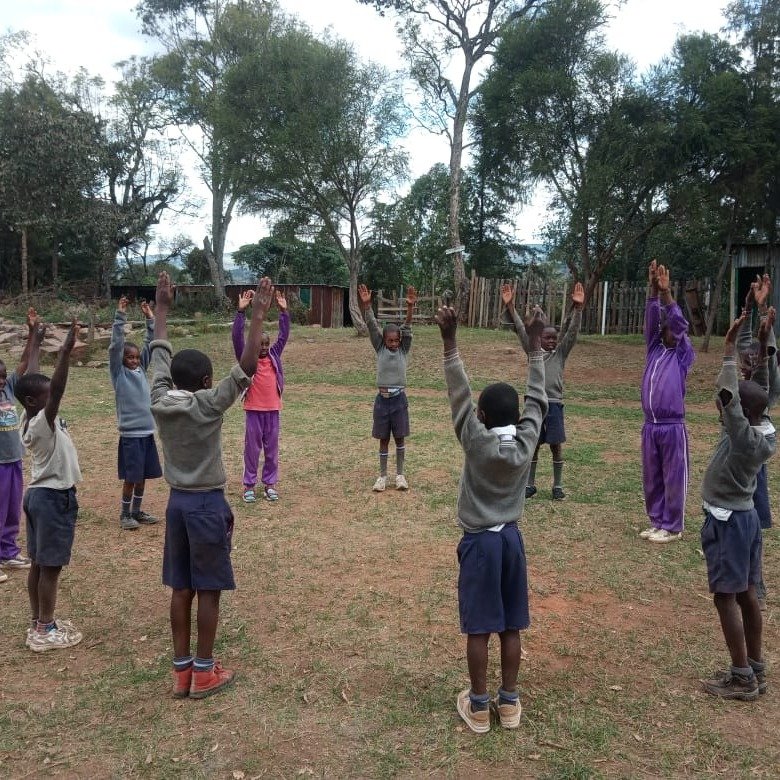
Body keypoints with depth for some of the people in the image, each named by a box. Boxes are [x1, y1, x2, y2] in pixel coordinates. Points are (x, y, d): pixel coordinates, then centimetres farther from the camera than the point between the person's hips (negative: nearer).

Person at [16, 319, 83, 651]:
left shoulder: (28, 420, 1)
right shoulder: (42, 423, -22)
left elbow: (30, 381, 11)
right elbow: (57, 390, -39)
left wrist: (35, 341, 13)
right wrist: (65, 353, -48)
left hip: (38, 494, 9)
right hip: (54, 498, -9)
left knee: (38, 564, 16)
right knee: (50, 567, 0)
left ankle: (38, 622, 27)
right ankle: (45, 631, 9)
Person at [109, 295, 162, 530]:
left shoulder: (141, 369, 9)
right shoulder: (118, 373, -5)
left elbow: (150, 343, 7)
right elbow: (115, 345, -15)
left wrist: (150, 318, 0)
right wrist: (120, 317, -20)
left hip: (147, 431, 5)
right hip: (130, 433, -5)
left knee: (143, 475, 13)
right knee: (131, 477, 1)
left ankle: (137, 511, 26)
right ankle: (125, 514, 16)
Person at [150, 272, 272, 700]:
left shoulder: (160, 400, -3)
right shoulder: (208, 405, -18)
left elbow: (160, 354, 10)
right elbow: (247, 366, -24)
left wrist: (162, 306, 21)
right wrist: (258, 315, -19)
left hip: (177, 502, 6)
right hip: (208, 504, -6)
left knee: (180, 589, 12)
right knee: (208, 590, 5)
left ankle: (181, 670, 21)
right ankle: (203, 673, 14)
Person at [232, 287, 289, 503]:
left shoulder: (274, 356, 5)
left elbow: (284, 335, 3)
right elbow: (237, 337, -14)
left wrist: (283, 311, -6)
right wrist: (241, 311, -22)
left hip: (272, 410, 3)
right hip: (254, 410, -3)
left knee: (272, 449, 11)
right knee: (252, 449, 6)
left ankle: (270, 484, 22)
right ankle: (249, 485, 16)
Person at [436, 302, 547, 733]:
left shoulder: (477, 443, -19)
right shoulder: (526, 442, -9)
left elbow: (459, 394, -22)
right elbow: (537, 398, 1)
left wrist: (449, 339, -25)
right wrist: (535, 344, 6)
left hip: (479, 542, -4)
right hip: (511, 538, 4)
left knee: (479, 628, 6)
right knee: (511, 626, 13)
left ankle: (479, 706, 18)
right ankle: (509, 702, 25)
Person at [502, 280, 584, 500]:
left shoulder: (561, 353, 5)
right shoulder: (533, 352, 6)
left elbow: (571, 331, -6)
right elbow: (521, 330, -1)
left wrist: (578, 308, -18)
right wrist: (510, 307, -10)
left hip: (554, 404, 0)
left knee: (556, 445, 6)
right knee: (533, 445, 9)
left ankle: (558, 486, 17)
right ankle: (530, 484, 21)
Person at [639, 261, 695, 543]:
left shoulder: (684, 355, 0)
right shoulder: (654, 351, 10)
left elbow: (679, 323, -12)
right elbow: (651, 320, 1)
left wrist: (667, 292, -19)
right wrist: (653, 289, -10)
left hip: (672, 427, -5)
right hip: (650, 426, 5)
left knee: (673, 478, 3)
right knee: (651, 478, 12)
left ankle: (672, 527, 14)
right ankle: (656, 521, 26)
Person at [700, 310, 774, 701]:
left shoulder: (744, 437, -24)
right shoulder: (755, 434, 1)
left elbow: (726, 394, -35)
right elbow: (748, 393, 11)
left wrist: (730, 345, -31)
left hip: (728, 522, -9)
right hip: (742, 517, 9)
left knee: (725, 597, -1)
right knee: (746, 594, 15)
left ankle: (742, 679, 6)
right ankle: (755, 669, 26)